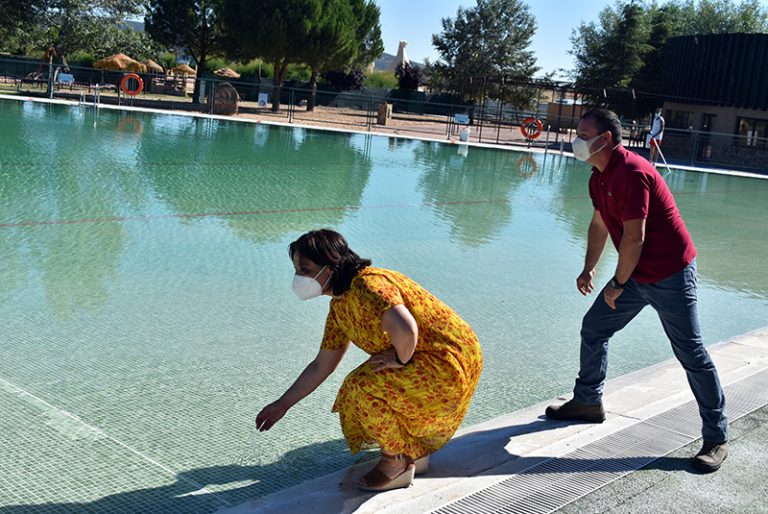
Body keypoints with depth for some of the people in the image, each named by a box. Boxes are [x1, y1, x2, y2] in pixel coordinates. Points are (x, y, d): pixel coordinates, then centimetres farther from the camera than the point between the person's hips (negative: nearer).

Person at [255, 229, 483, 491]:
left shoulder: (367, 285, -25)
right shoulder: (339, 305, 6)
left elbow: (405, 330, -43)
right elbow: (321, 366, 15)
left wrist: (400, 359, -22)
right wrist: (282, 405, 18)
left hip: (449, 362, -10)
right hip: (426, 362, 10)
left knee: (364, 388, -22)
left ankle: (396, 463, 0)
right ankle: (414, 453, 24)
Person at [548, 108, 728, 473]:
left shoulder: (631, 173, -24)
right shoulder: (599, 177, 7)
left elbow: (634, 239, -24)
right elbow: (599, 224, 20)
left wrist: (617, 285, -15)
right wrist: (589, 269, 22)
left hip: (669, 275, -10)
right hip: (636, 275, 10)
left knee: (691, 354, -4)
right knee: (593, 329, 13)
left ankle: (716, 439, 5)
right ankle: (588, 402, 30)